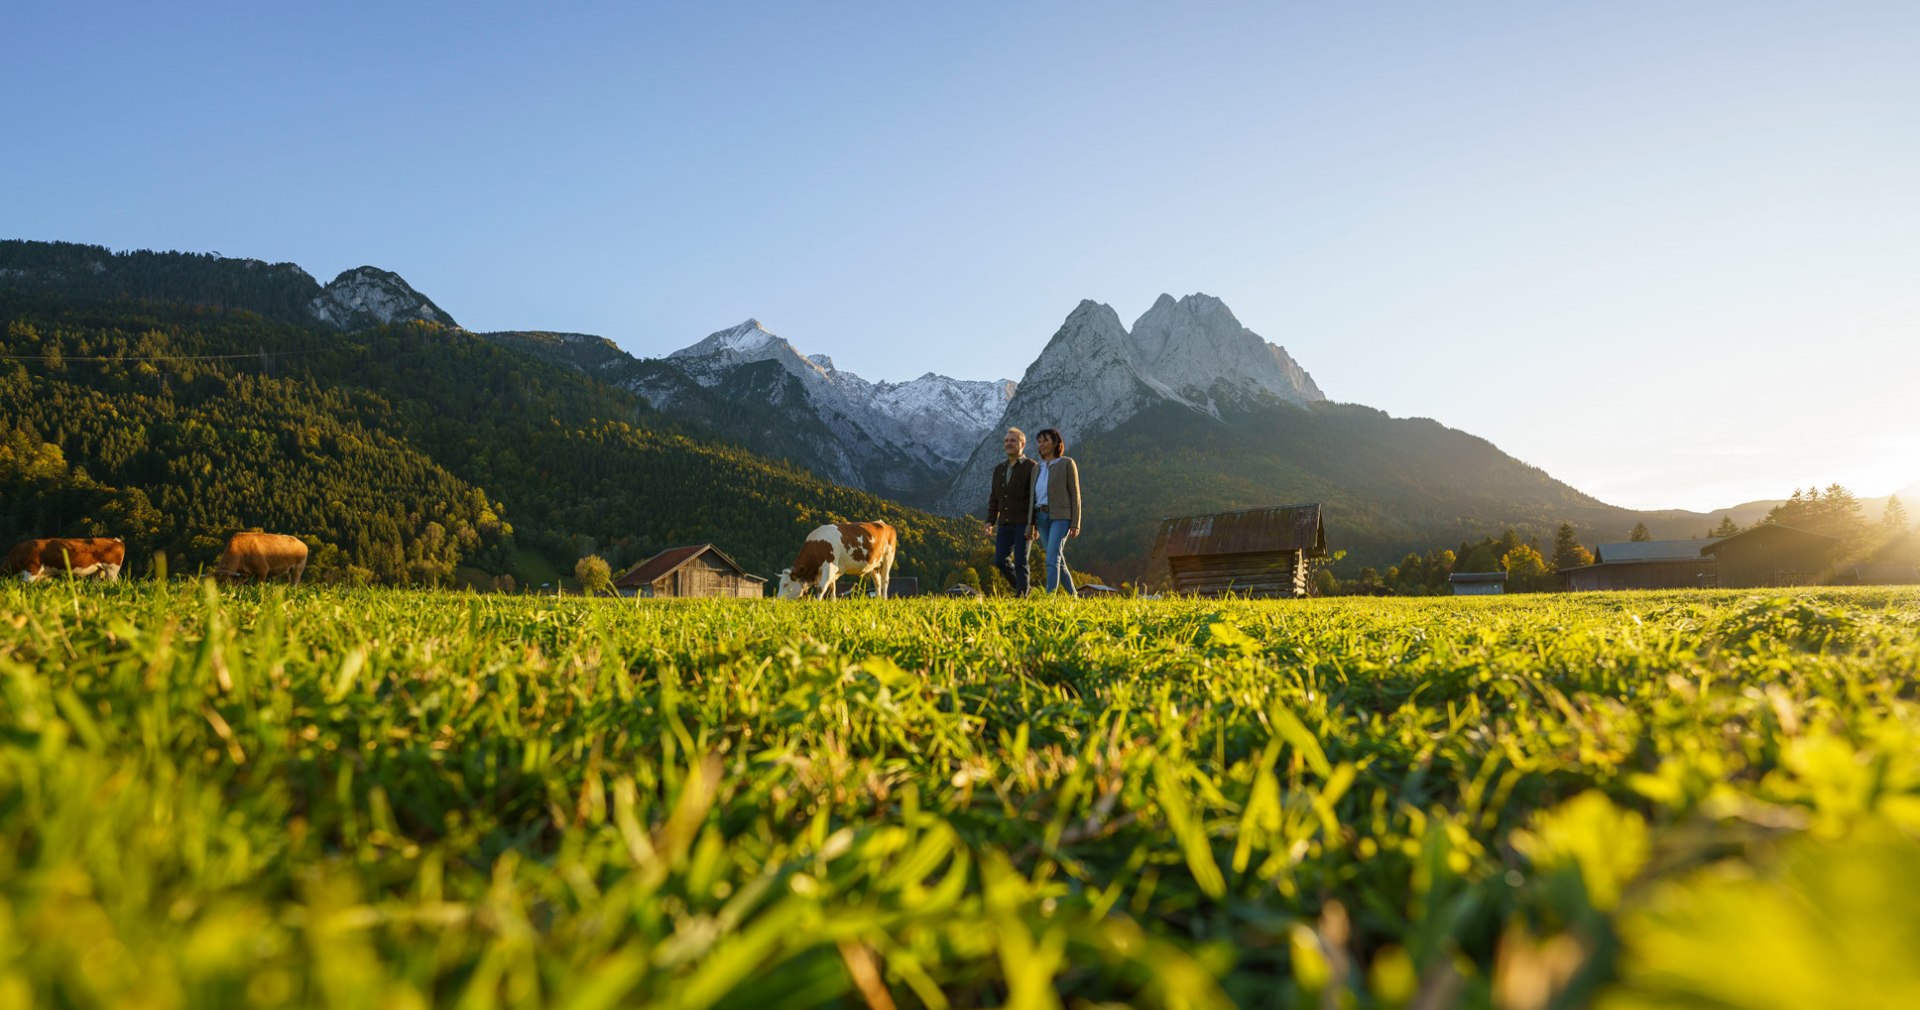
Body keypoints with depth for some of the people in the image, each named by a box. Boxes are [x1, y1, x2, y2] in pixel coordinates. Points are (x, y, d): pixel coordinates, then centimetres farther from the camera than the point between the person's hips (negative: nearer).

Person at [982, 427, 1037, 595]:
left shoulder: (1031, 467, -4)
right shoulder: (999, 469, 15)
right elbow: (994, 498, 18)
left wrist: (1032, 524, -16)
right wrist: (990, 521, 8)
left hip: (1023, 524, -6)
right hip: (1004, 524, 6)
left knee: (1020, 562, -5)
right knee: (1000, 561, 4)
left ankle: (1021, 596, 4)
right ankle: (1022, 587, 23)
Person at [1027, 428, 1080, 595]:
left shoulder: (1067, 464, -2)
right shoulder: (1037, 468, 14)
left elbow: (1075, 494, -5)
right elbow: (1033, 498, 15)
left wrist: (1075, 524, -10)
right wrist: (1032, 525, 10)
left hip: (1061, 517, -6)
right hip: (1042, 518, 6)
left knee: (1052, 559, -19)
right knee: (1058, 560, 11)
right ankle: (1073, 597, 24)